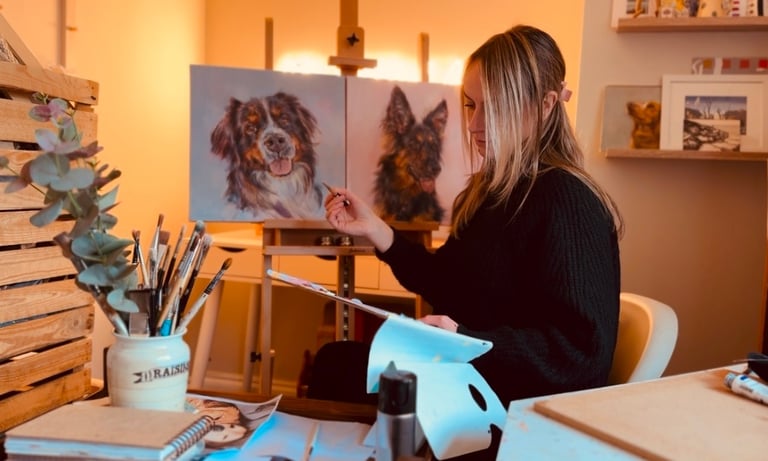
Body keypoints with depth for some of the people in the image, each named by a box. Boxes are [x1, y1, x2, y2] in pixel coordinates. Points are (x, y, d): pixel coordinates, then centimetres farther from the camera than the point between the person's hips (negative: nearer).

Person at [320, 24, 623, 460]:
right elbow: (453, 287, 14)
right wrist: (375, 229, 5)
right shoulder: (491, 189, 8)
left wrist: (468, 343, -30)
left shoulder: (567, 202, -19)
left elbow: (584, 351, -22)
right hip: (473, 377, 8)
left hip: (526, 411, -8)